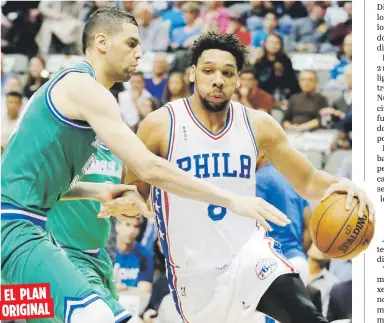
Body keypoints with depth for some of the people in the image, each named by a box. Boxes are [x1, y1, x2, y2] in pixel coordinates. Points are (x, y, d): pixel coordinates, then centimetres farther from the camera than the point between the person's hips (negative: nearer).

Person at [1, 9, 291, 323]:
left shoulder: (69, 85, 19)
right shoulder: (86, 88, -12)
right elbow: (149, 168, -19)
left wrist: (98, 191, 11)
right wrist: (233, 201, -16)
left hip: (28, 225, 11)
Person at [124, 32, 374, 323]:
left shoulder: (258, 124, 1)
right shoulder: (160, 125, -7)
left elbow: (307, 181, 8)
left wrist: (336, 186, -14)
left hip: (251, 255, 1)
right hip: (196, 275, 0)